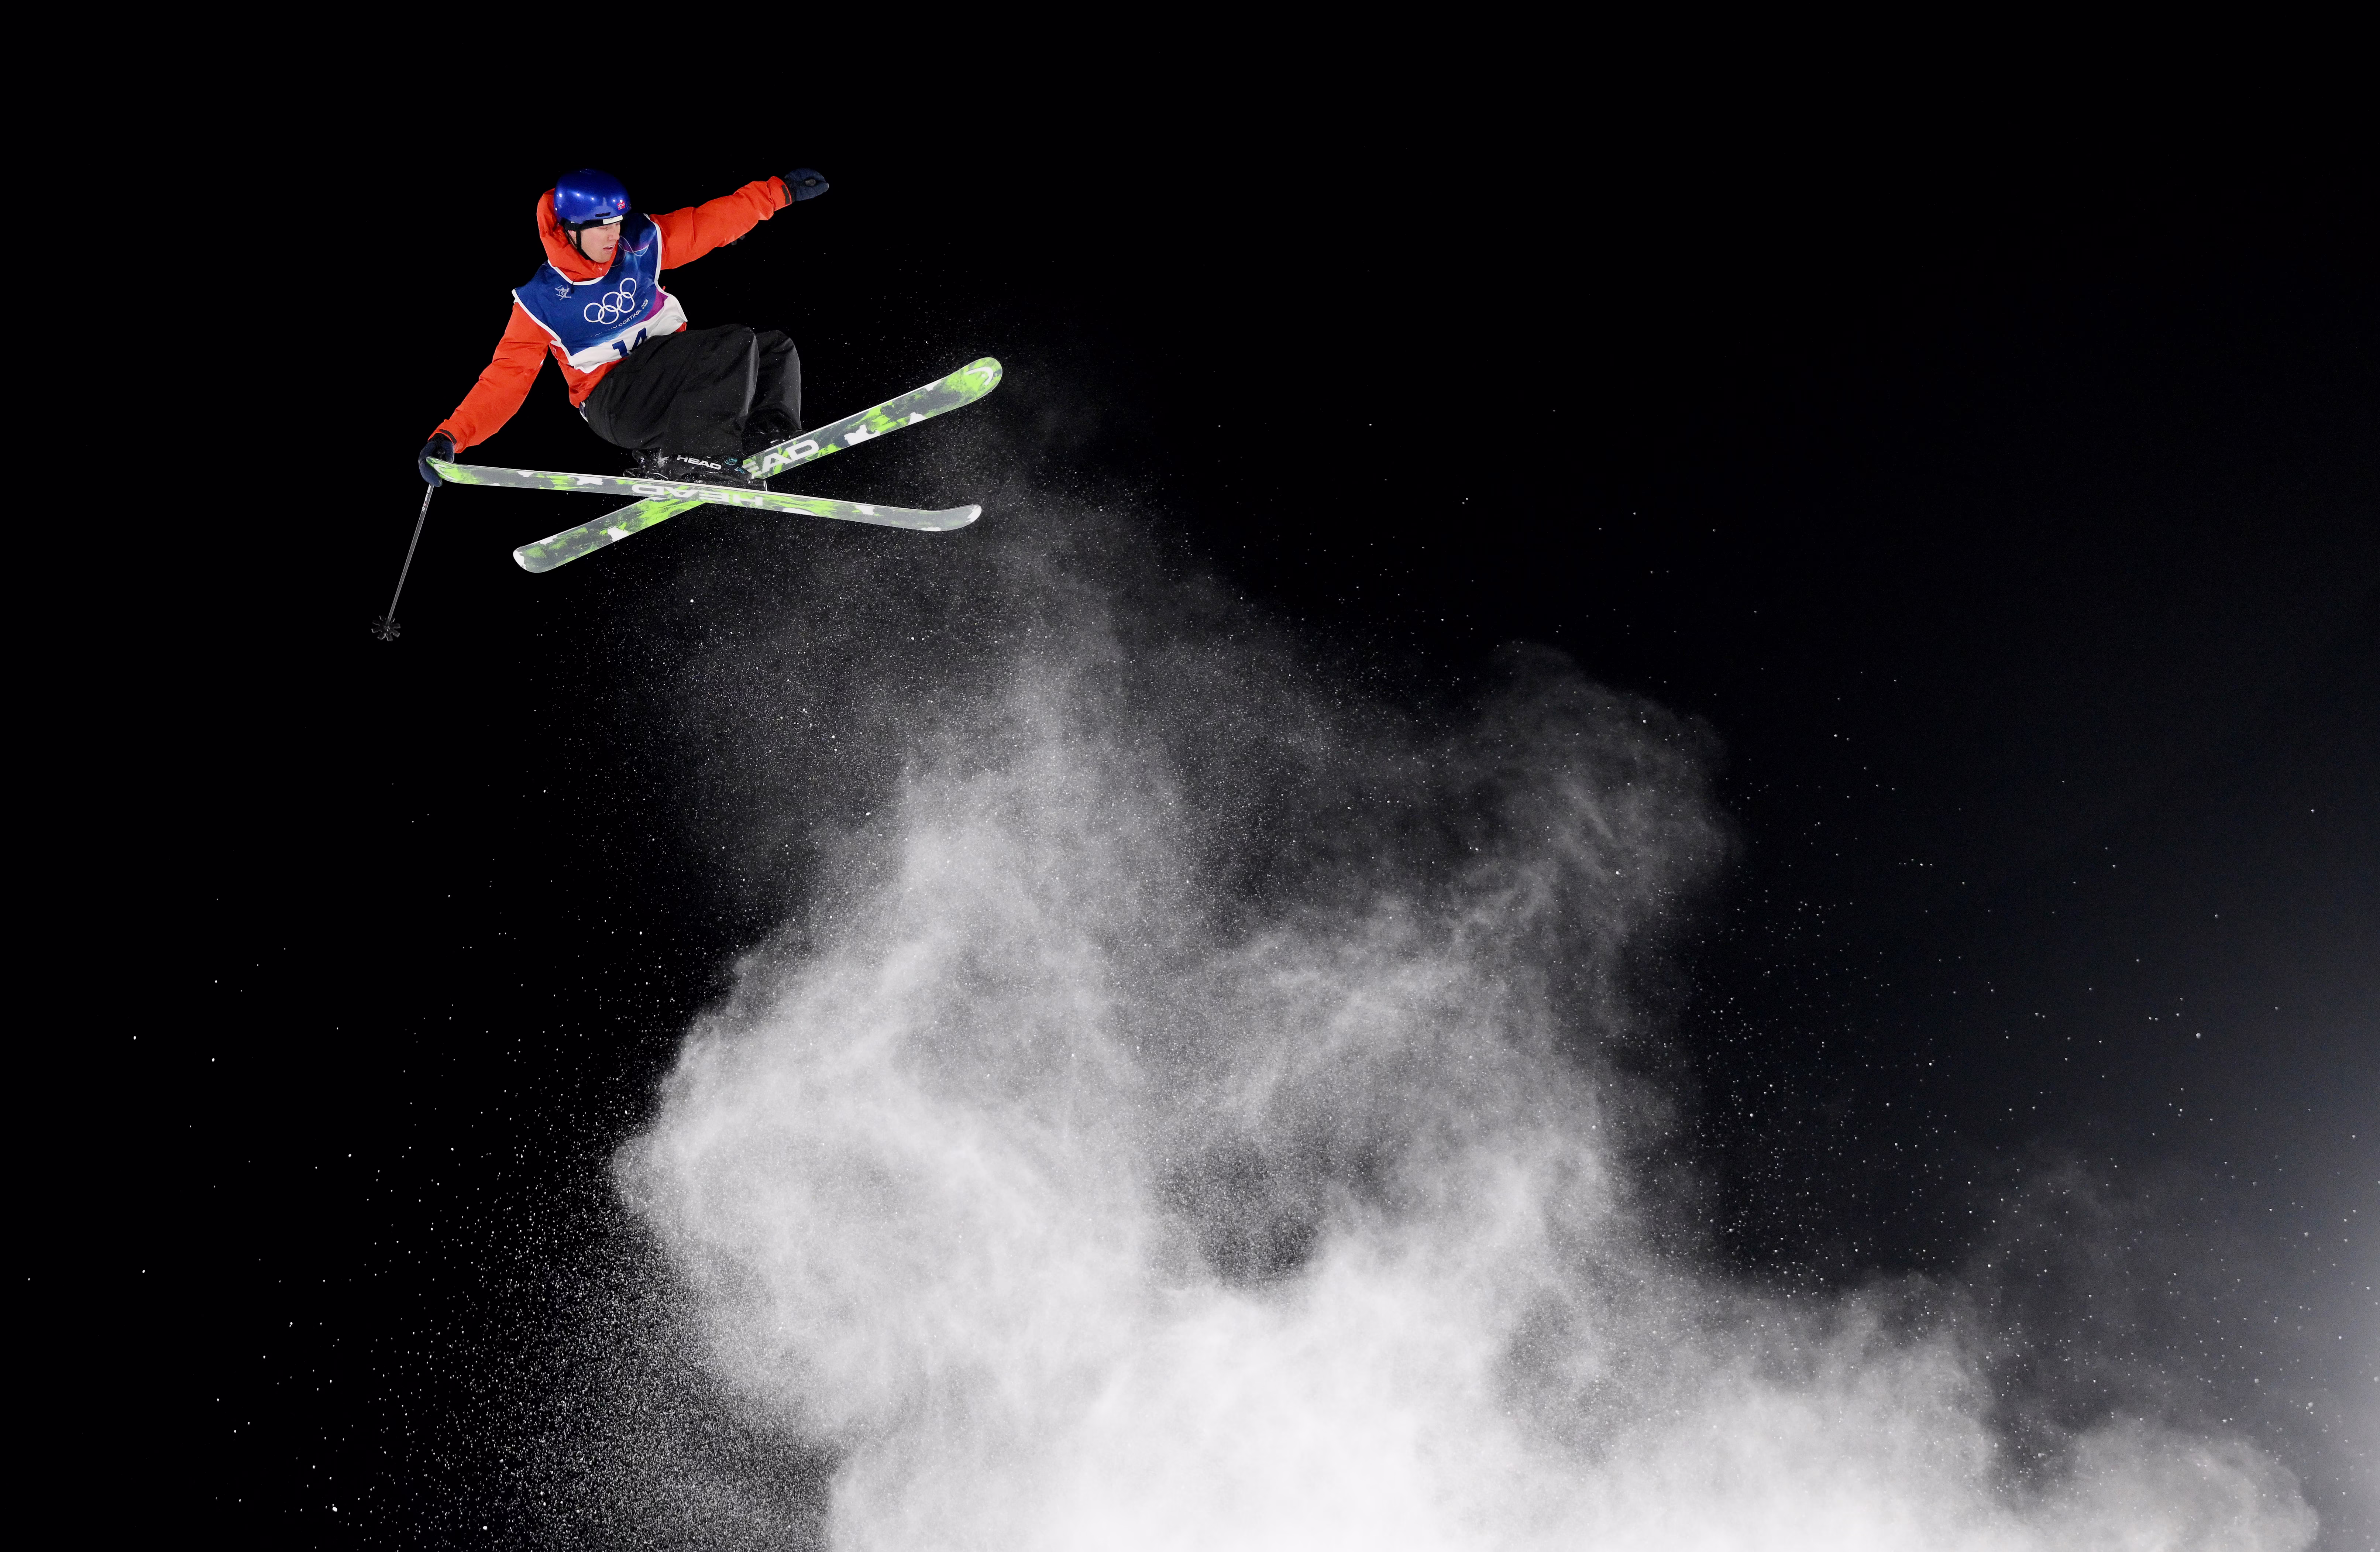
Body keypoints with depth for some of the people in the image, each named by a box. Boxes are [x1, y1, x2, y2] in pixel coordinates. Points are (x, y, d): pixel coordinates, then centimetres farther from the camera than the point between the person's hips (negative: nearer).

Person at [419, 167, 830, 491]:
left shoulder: (640, 245, 1)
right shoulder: (541, 301, -9)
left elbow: (711, 223, 8)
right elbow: (506, 377, -9)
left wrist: (781, 191, 7)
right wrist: (450, 436, -19)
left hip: (673, 384, 7)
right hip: (614, 405, -7)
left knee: (774, 348, 0)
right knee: (733, 344, -24)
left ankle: (766, 437, -20)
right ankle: (694, 457, -33)